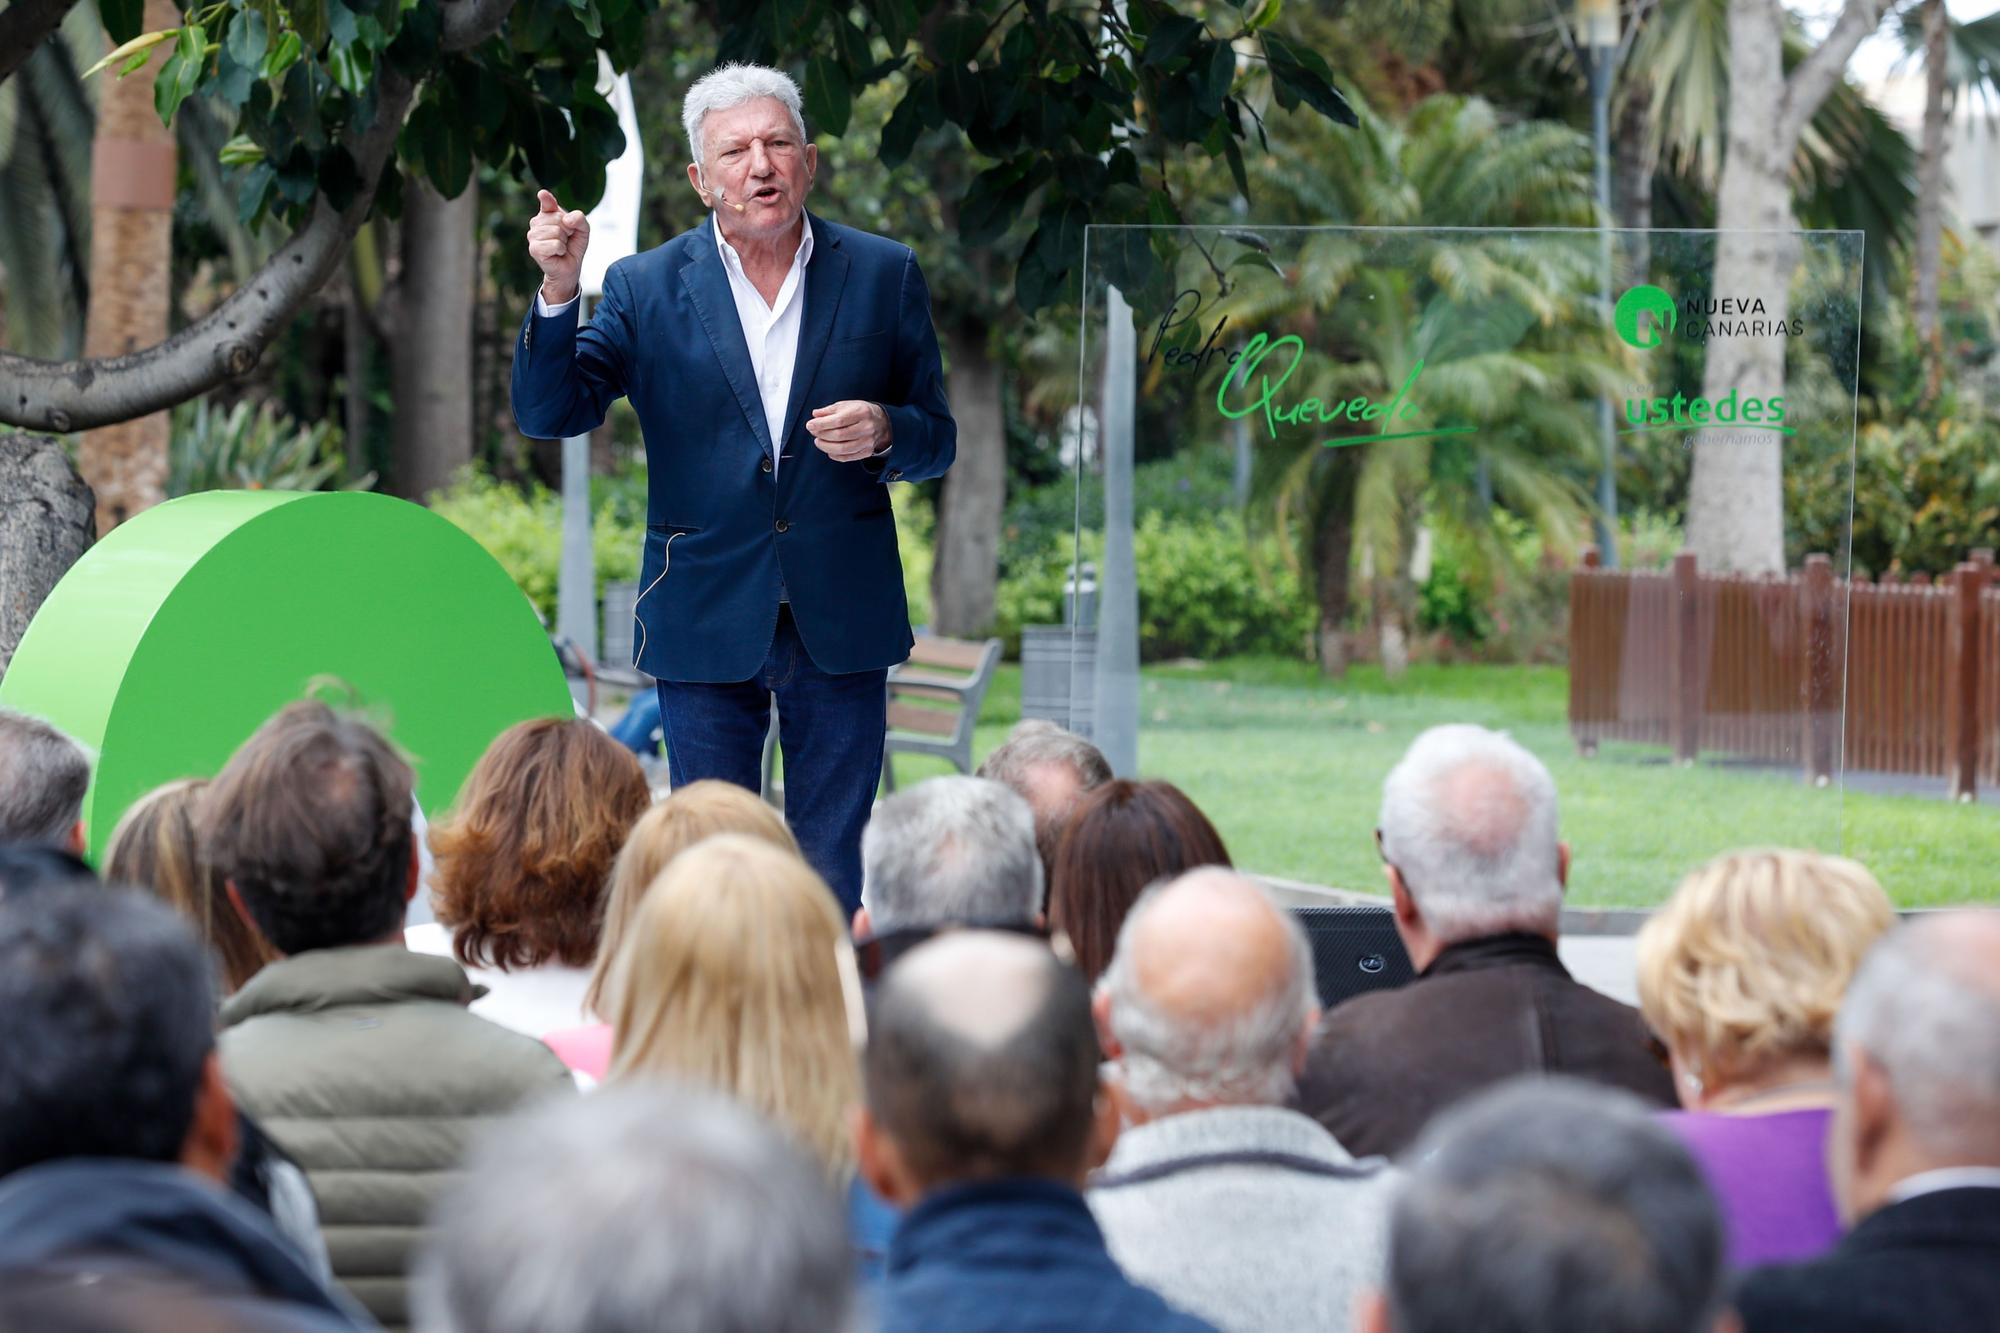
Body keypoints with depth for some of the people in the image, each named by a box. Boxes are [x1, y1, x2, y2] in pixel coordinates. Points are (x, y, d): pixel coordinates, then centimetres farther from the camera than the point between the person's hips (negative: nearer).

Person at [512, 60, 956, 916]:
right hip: (708, 620, 0)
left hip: (841, 621, 0)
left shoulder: (883, 276, 5)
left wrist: (885, 432, -14)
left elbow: (937, 440, 9)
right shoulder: (645, 289, 2)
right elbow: (548, 414, -5)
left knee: (831, 875, 4)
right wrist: (557, 291, -20)